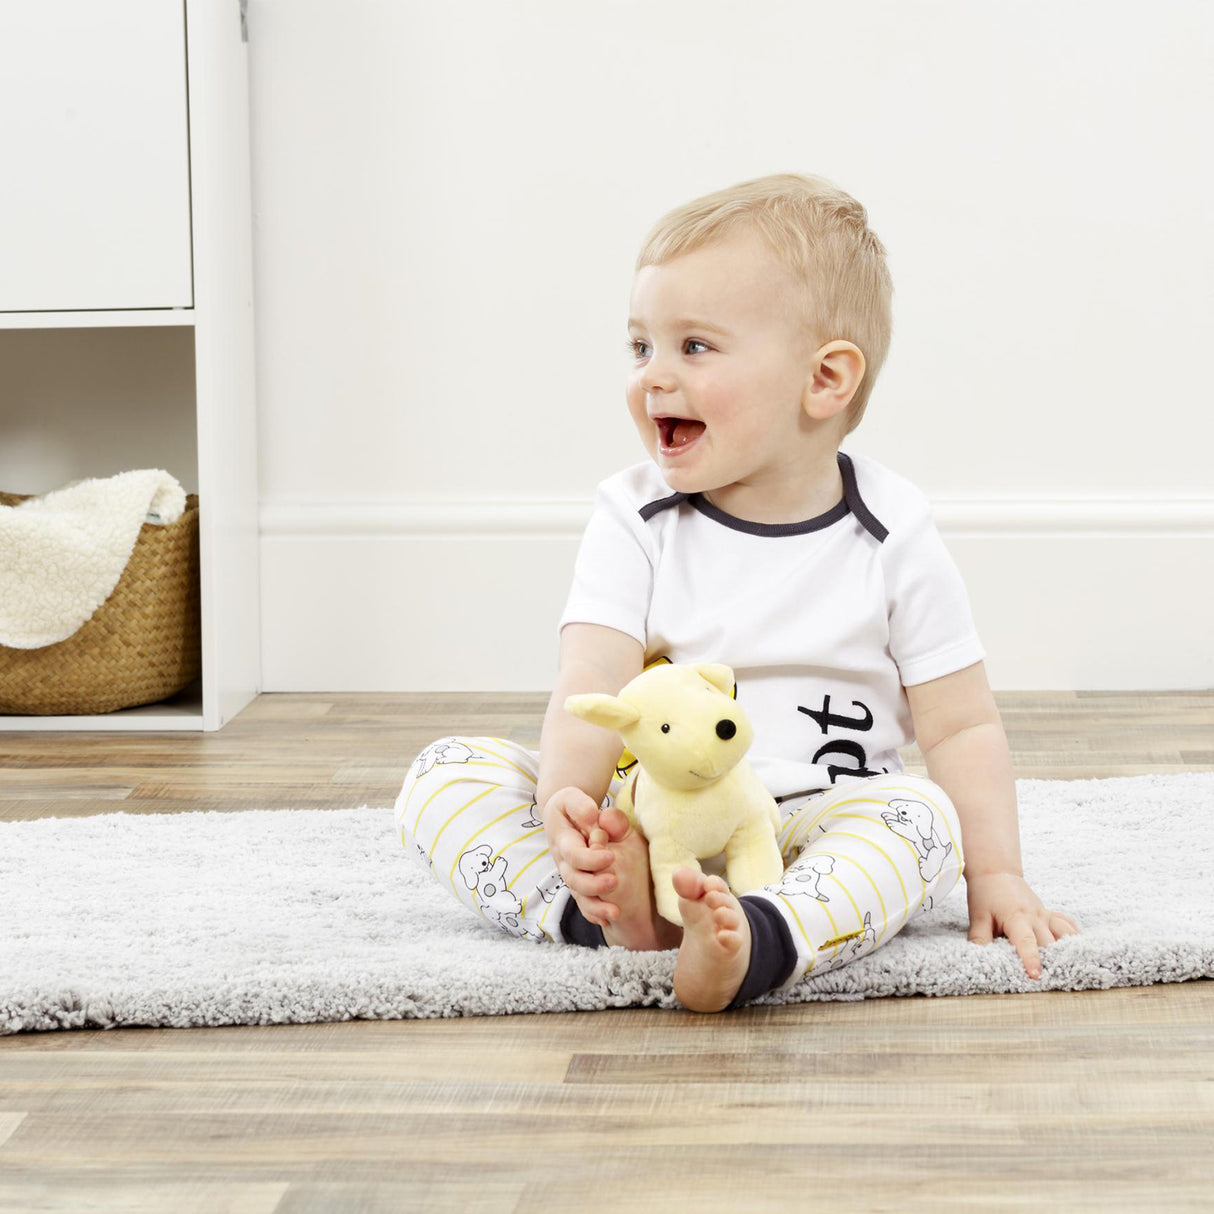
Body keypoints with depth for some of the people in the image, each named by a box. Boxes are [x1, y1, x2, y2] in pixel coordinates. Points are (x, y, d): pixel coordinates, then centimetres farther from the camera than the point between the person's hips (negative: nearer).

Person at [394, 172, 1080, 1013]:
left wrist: (996, 875, -7)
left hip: (813, 832, -1)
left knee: (921, 817, -33)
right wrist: (567, 801, -32)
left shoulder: (893, 536, -1)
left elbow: (962, 726, 2)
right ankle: (614, 912, -37)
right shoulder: (636, 520, 1)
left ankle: (755, 942, -56)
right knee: (444, 775, -16)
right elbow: (593, 686, -12)